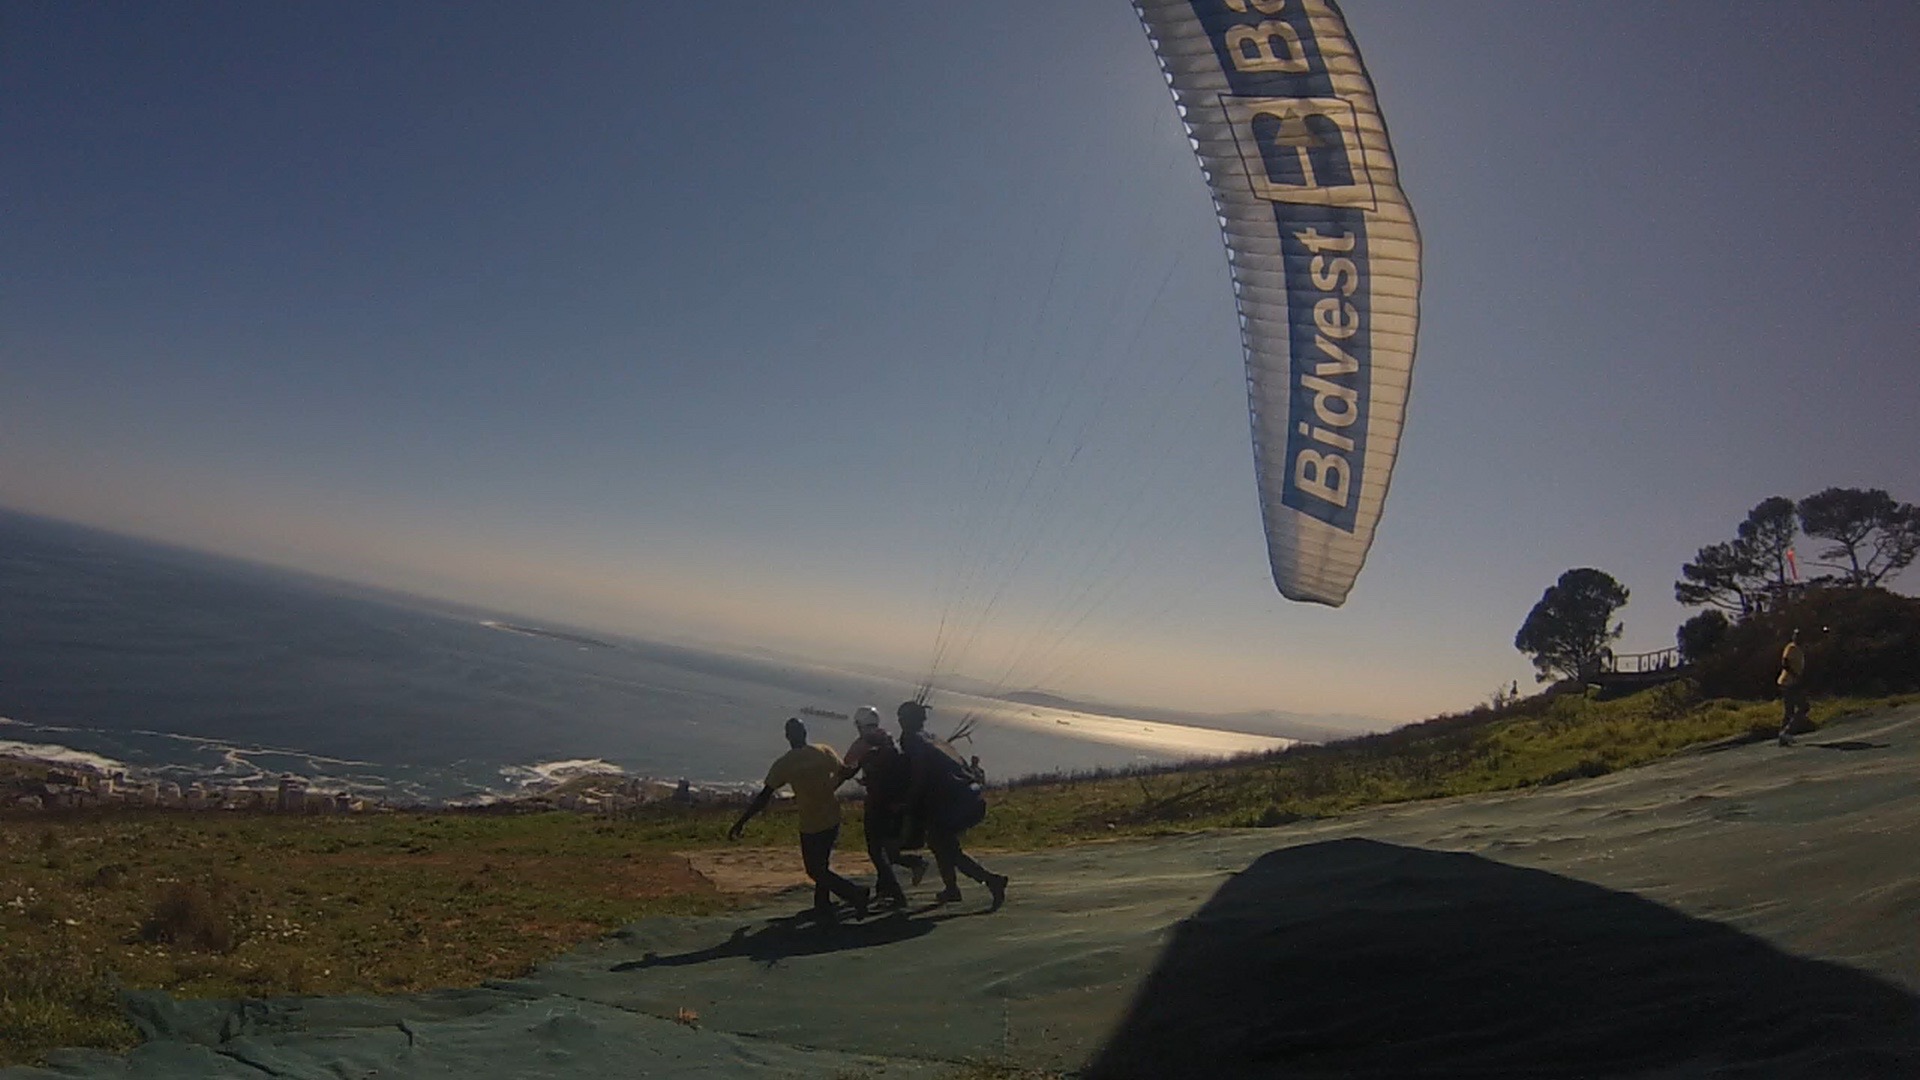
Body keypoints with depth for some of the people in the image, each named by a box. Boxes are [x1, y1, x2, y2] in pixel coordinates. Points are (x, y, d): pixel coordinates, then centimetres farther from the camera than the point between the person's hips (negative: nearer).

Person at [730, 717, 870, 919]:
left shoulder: (783, 764, -11)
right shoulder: (824, 751, -3)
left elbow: (763, 798, -10)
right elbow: (842, 774, 7)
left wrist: (741, 823, -3)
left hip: (811, 824, -5)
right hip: (833, 818, 5)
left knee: (815, 870, 7)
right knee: (822, 864, 23)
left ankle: (856, 893, -8)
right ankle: (823, 906, 26)